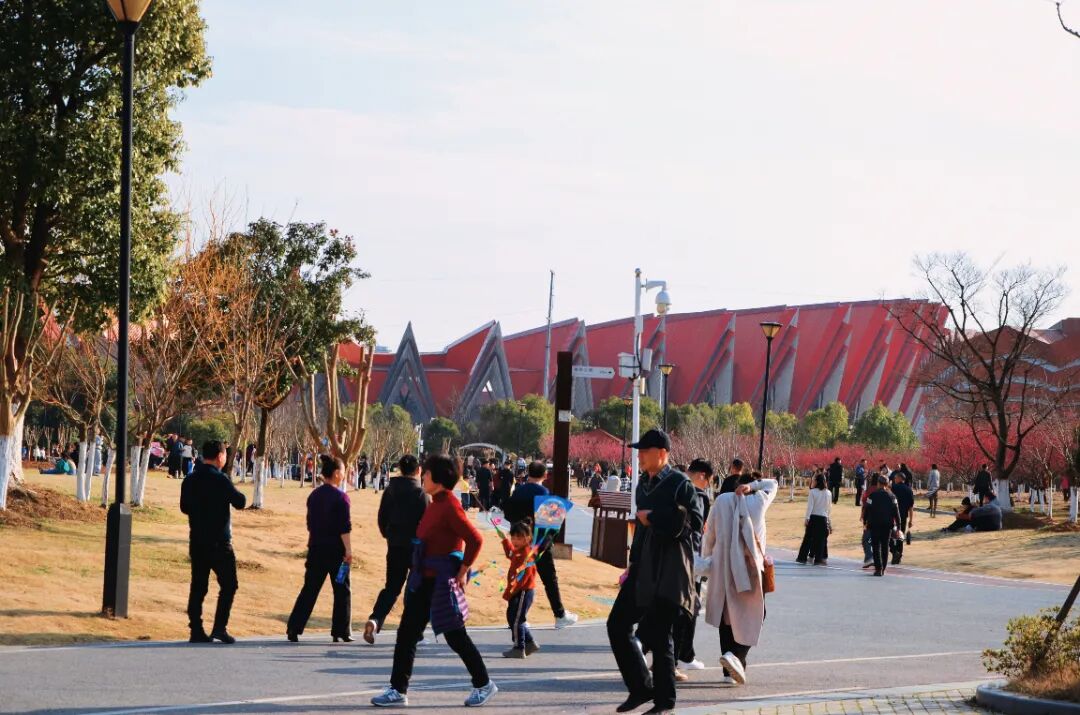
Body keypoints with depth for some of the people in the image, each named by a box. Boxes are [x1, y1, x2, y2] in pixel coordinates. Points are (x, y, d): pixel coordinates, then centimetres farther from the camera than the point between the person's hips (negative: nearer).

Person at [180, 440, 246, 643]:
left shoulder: (190, 480, 7)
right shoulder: (220, 480, -13)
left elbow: (184, 507, 16)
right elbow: (240, 502, -10)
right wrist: (237, 494, 8)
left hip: (196, 541, 6)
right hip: (219, 542, -6)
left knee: (198, 587, 8)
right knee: (228, 585, 2)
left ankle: (196, 630, 6)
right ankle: (220, 627, -8)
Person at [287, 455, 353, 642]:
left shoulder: (314, 496, 9)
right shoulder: (340, 497, -11)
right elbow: (344, 527, -16)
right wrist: (348, 551, -15)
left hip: (316, 548, 6)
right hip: (336, 550, -6)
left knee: (310, 589, 7)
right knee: (342, 590, 6)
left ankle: (293, 629, -1)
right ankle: (341, 632, 7)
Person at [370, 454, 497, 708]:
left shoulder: (449, 507, -18)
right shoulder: (434, 505, 10)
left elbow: (475, 540, -24)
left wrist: (462, 572, -18)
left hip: (443, 583, -9)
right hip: (424, 582, 9)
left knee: (456, 637, 2)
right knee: (406, 634, 6)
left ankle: (483, 685, 18)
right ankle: (398, 690, 9)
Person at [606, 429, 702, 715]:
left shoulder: (680, 484, -10)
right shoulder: (644, 485, 14)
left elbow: (694, 522, -21)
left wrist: (653, 518, -18)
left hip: (669, 572, -8)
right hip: (643, 570, 8)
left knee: (659, 635, -4)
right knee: (618, 625, 4)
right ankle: (640, 688, 16)